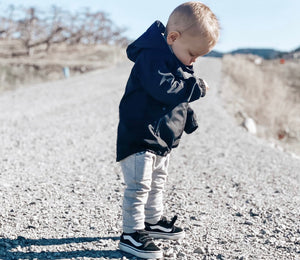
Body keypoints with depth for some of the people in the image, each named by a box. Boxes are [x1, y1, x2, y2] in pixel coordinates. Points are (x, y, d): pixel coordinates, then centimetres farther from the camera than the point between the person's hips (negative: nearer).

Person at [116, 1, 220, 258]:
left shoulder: (177, 61, 11)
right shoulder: (152, 57, -21)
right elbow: (164, 89, -33)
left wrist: (188, 118, 18)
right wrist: (196, 87, -24)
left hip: (163, 139, 10)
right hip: (140, 137, -10)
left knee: (157, 182, 21)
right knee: (139, 185, -7)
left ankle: (154, 221, 36)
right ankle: (131, 234, 2)